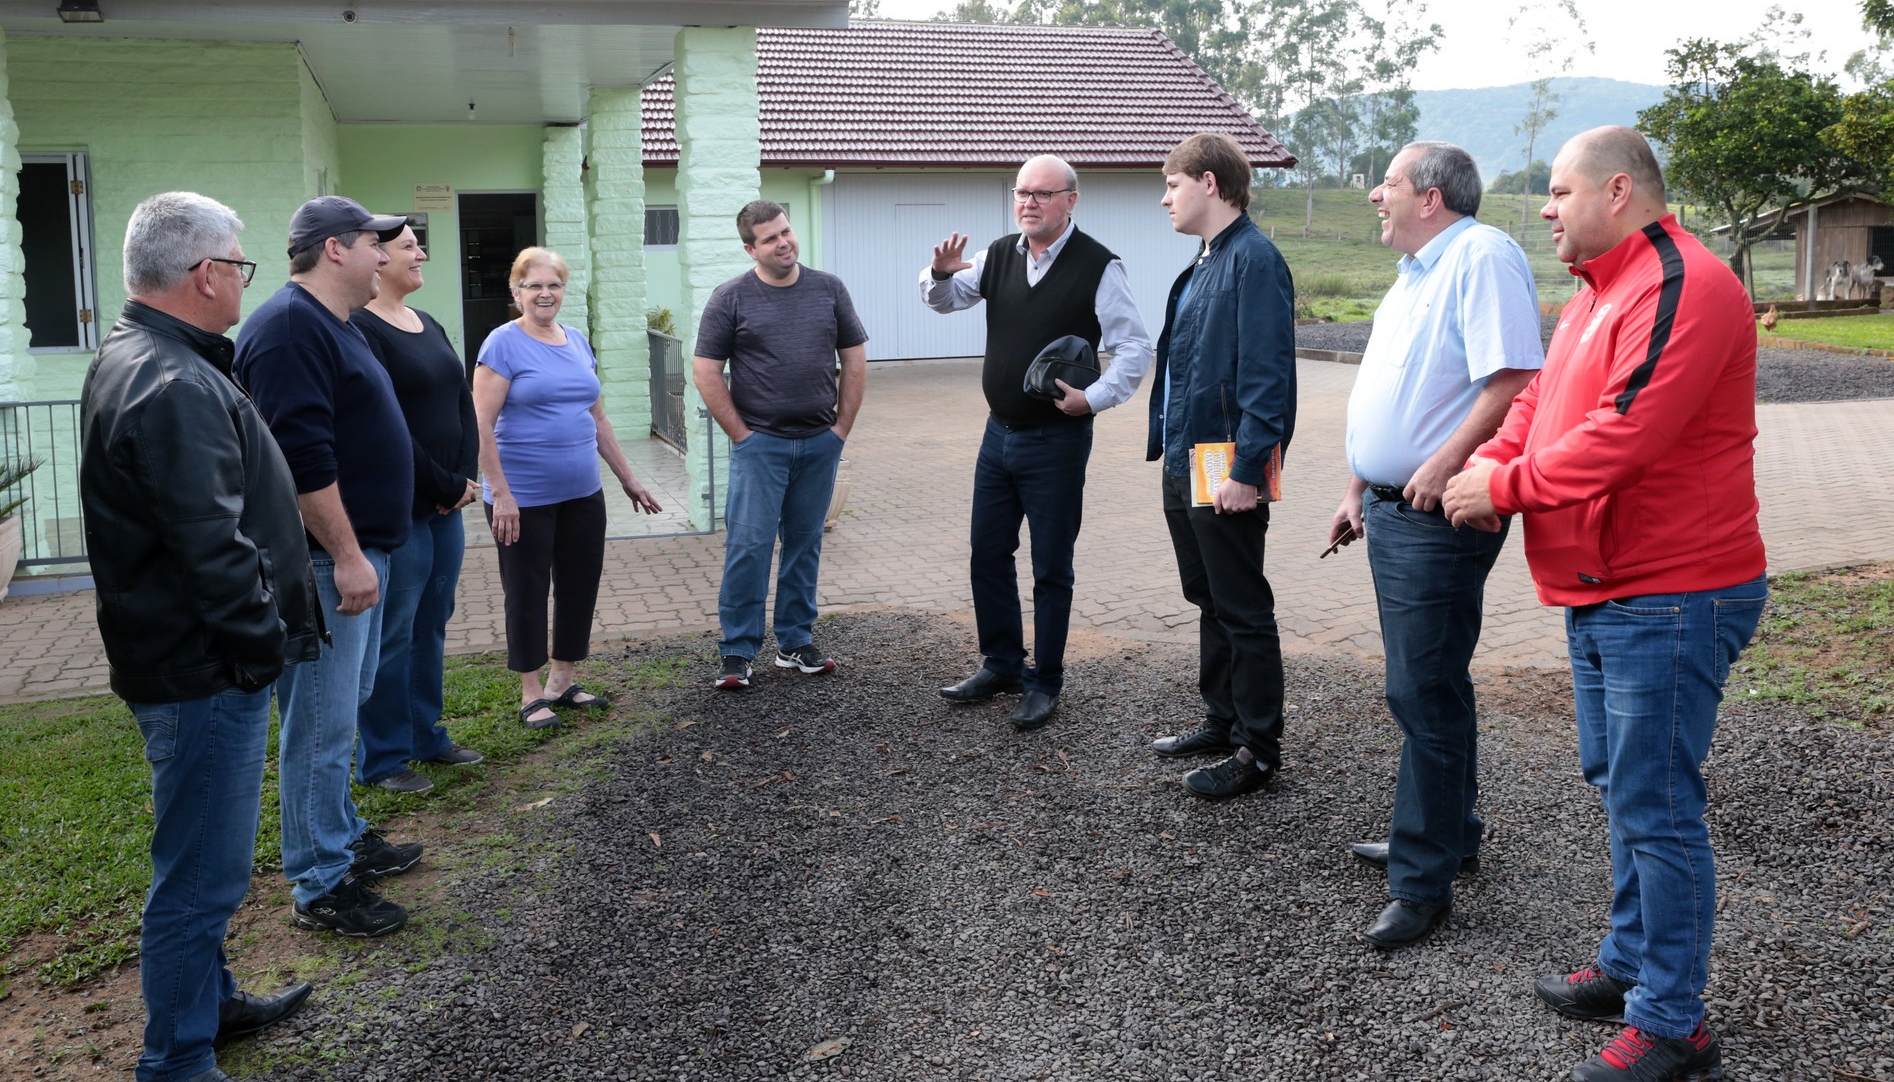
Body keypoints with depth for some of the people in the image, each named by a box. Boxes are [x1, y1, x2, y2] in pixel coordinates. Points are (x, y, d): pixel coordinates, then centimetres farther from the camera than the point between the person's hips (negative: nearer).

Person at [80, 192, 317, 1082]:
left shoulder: (137, 359, 13)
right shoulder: (173, 389, -23)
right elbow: (212, 546, -27)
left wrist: (265, 634, 20)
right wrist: (264, 643, -15)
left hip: (194, 664, 11)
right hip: (204, 672, -11)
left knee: (202, 863, 24)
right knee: (201, 874, 1)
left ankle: (210, 1000, 41)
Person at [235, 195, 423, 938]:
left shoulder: (331, 323, 16)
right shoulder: (290, 327, -17)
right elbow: (302, 457, -25)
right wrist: (346, 556, -24)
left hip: (355, 550, 11)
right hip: (324, 561, -11)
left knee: (341, 712, 19)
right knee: (321, 727, -4)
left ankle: (343, 840, 32)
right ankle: (320, 887, 4)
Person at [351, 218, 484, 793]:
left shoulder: (429, 326, 15)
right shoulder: (359, 329, -13)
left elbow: (464, 406, 12)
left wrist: (464, 478, -2)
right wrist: (445, 486, -13)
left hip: (446, 506, 8)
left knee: (432, 627, 16)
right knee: (392, 635, 0)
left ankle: (426, 734, 29)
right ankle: (382, 760, 12)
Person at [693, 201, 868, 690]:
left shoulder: (829, 289, 7)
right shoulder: (731, 298, -2)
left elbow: (855, 360, 9)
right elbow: (705, 373, -3)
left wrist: (842, 427, 2)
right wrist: (741, 433, -7)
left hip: (820, 444, 3)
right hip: (759, 444, -3)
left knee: (805, 544, 11)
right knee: (749, 546, -5)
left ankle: (795, 641, 22)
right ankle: (738, 653, 3)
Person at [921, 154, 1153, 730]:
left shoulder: (1099, 266, -12)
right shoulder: (1000, 254, 6)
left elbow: (1135, 348, -10)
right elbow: (944, 299, 14)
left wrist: (1094, 399, -22)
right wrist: (940, 274, -9)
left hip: (1057, 440, -6)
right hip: (999, 432, 6)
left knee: (1051, 569, 3)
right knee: (987, 555, 14)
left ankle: (1045, 683, 17)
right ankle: (1003, 664, 30)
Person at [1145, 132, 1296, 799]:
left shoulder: (1254, 260, -15)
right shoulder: (1205, 264, 15)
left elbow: (1268, 374, -21)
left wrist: (1247, 469, -24)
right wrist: (1169, 445, 16)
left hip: (1226, 471, -10)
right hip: (1185, 464, 10)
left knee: (1243, 611, 1)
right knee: (1209, 601, 19)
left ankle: (1257, 749, 12)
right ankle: (1223, 720, 33)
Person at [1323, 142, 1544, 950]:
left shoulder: (1483, 257, -14)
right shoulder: (1417, 273, 18)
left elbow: (1514, 380, -25)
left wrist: (1443, 465, -27)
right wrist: (1358, 490, 21)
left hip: (1439, 515, -10)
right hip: (1393, 512, 10)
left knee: (1424, 694, -4)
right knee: (1428, 685, 19)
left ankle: (1423, 880, 5)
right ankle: (1446, 833, 34)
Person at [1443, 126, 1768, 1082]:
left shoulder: (1682, 289, -19)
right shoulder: (1600, 292, 15)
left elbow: (1620, 438, -26)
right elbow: (1539, 400, 17)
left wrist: (1504, 488, -16)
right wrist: (1489, 464, -2)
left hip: (1667, 599, -11)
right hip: (1602, 593, 11)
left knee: (1654, 809, -3)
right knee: (1619, 786, 20)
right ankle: (1631, 963, 36)